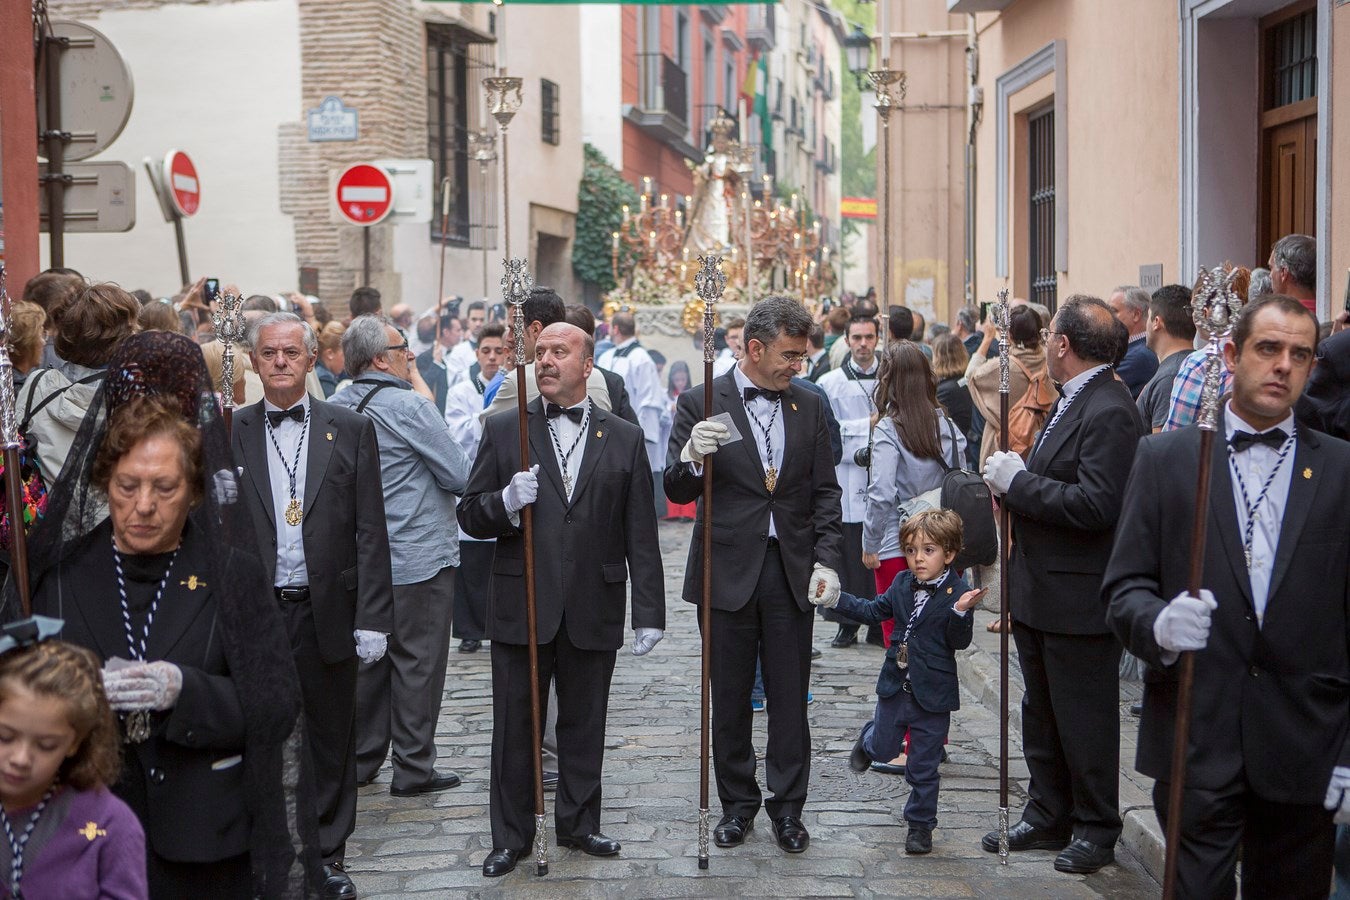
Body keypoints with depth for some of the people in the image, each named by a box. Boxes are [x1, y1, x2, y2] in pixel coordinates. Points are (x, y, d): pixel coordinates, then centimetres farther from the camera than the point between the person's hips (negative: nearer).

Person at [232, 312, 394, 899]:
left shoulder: (351, 429, 2)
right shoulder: (229, 434, 3)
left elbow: (371, 532, 0)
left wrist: (372, 617, -6)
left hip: (327, 609, 0)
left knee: (331, 739, 9)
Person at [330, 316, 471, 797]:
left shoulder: (336, 408, 4)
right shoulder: (411, 407, -18)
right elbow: (461, 477, -14)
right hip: (418, 558, -7)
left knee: (368, 658, 15)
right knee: (417, 663, 1)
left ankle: (361, 760, 22)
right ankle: (413, 769, 7)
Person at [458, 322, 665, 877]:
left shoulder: (624, 439, 4)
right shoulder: (503, 430, 3)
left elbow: (640, 535, 3)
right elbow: (469, 515, 3)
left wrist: (649, 612, -2)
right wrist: (505, 502, -18)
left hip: (593, 611, 1)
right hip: (521, 607, 0)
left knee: (584, 725, 12)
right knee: (515, 727, 7)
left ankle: (578, 824, 28)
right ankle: (511, 836, 20)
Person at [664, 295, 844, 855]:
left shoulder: (809, 406, 7)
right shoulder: (701, 404, -3)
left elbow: (825, 492, 9)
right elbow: (677, 491, -5)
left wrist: (827, 559, -2)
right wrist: (692, 457, -27)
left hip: (792, 571, 2)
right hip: (729, 572, -2)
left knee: (790, 698, 5)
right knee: (730, 699, 8)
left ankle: (787, 807, 15)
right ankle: (737, 804, 21)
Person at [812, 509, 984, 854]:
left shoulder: (958, 593, -14)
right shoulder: (903, 584, 2)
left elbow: (959, 642, -17)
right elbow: (874, 611, 10)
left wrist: (960, 612, -34)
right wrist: (837, 599, 2)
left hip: (932, 694, -4)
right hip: (896, 685, 4)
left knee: (923, 767, 7)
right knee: (882, 748, 16)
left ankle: (920, 825, 22)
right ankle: (868, 738, 51)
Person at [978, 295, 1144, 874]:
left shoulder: (1109, 413, -21)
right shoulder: (1071, 403, 12)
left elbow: (1094, 505, -28)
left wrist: (1018, 481, -21)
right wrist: (1012, 482, -2)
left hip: (1079, 598, -10)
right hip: (1039, 593, 10)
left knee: (1085, 719, 4)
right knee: (1041, 715, 19)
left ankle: (1096, 830, 18)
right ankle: (1047, 817, 31)